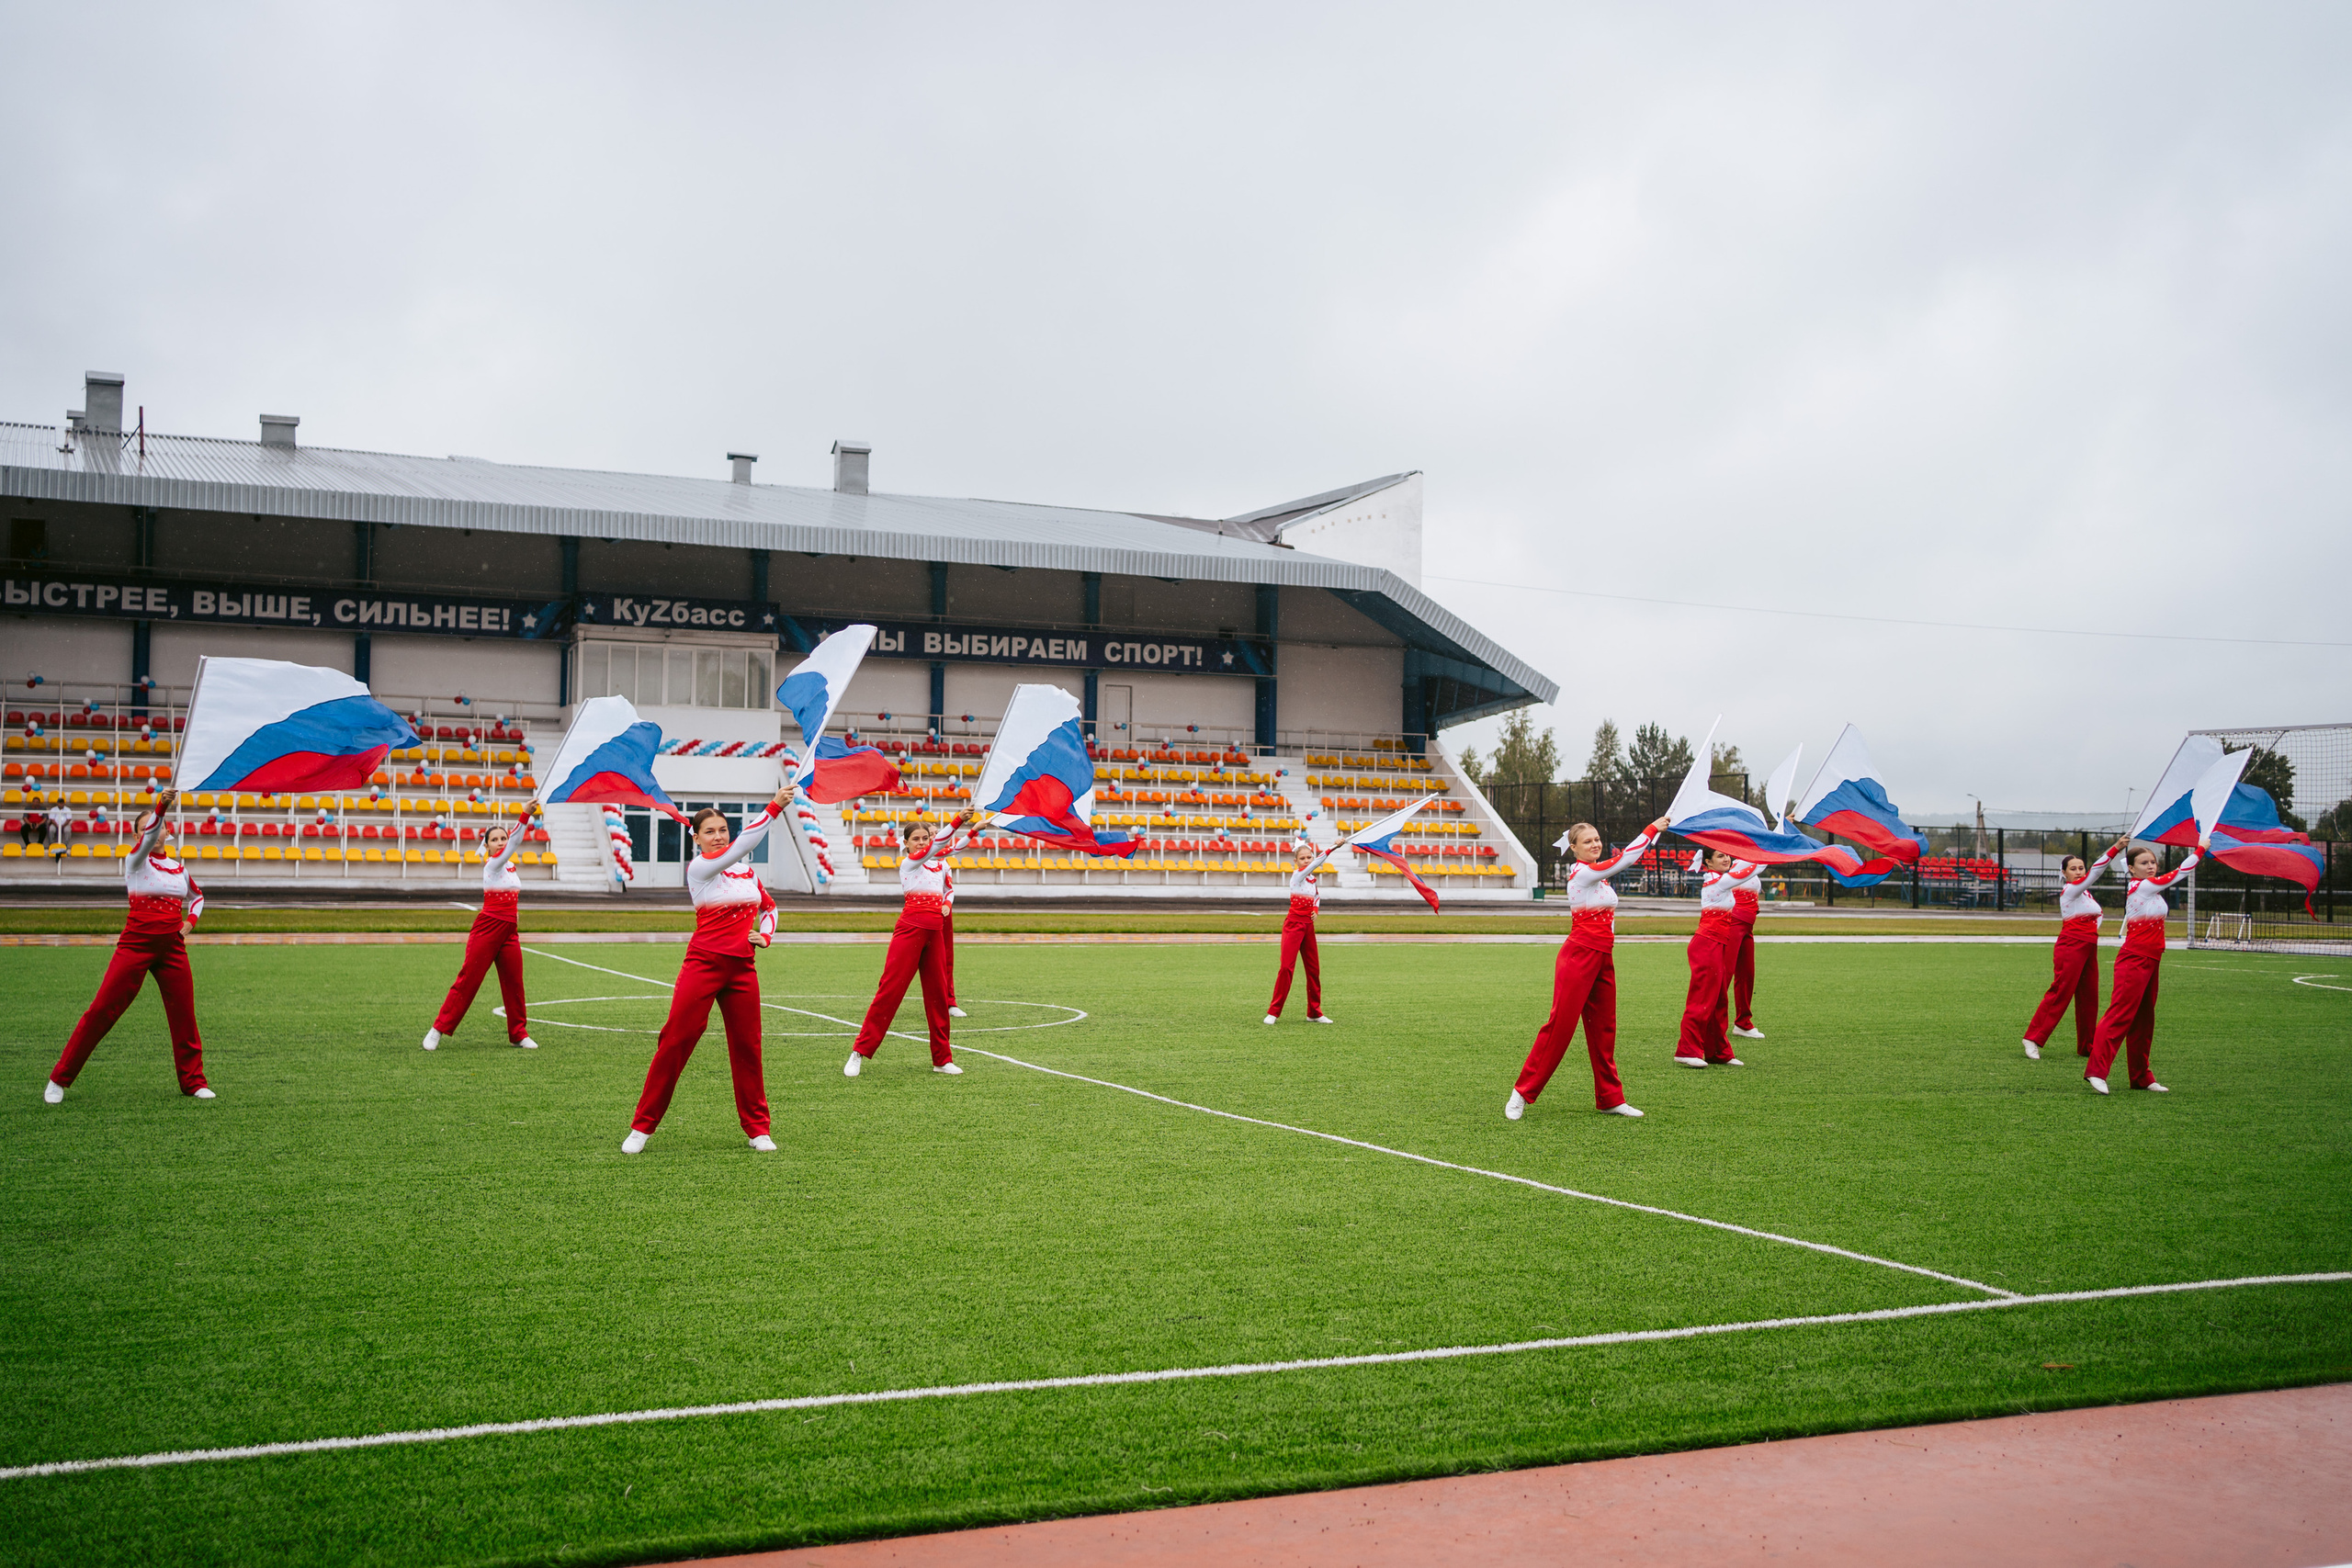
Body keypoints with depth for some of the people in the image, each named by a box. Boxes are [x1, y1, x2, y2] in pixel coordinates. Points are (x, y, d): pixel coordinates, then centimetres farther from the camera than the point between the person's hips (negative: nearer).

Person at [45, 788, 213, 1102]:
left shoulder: (178, 867, 12)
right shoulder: (136, 860, -2)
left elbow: (197, 896, 30)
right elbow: (150, 837, -25)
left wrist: (190, 921, 10)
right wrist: (161, 806, -43)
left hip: (172, 947, 4)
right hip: (136, 944, -4)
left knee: (184, 1016, 4)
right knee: (103, 1009, -5)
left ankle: (193, 1082, 18)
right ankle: (59, 1080, 5)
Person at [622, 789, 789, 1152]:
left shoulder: (748, 870, 13)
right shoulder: (698, 868, -7)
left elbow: (769, 906, 30)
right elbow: (741, 846, -22)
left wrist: (765, 935, 9)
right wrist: (774, 806, -27)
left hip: (742, 968, 5)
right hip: (703, 964, -5)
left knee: (746, 1046, 6)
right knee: (676, 1041, -4)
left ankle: (757, 1128, 16)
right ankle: (642, 1127, 5)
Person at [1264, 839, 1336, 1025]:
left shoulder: (1312, 878, 11)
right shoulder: (1298, 875, -10)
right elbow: (1316, 863, -27)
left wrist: (1316, 909, 5)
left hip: (1308, 926, 7)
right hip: (1294, 924, -7)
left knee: (1314, 968, 8)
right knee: (1287, 966, -11)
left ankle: (1314, 1012, 17)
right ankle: (1273, 1012, -5)